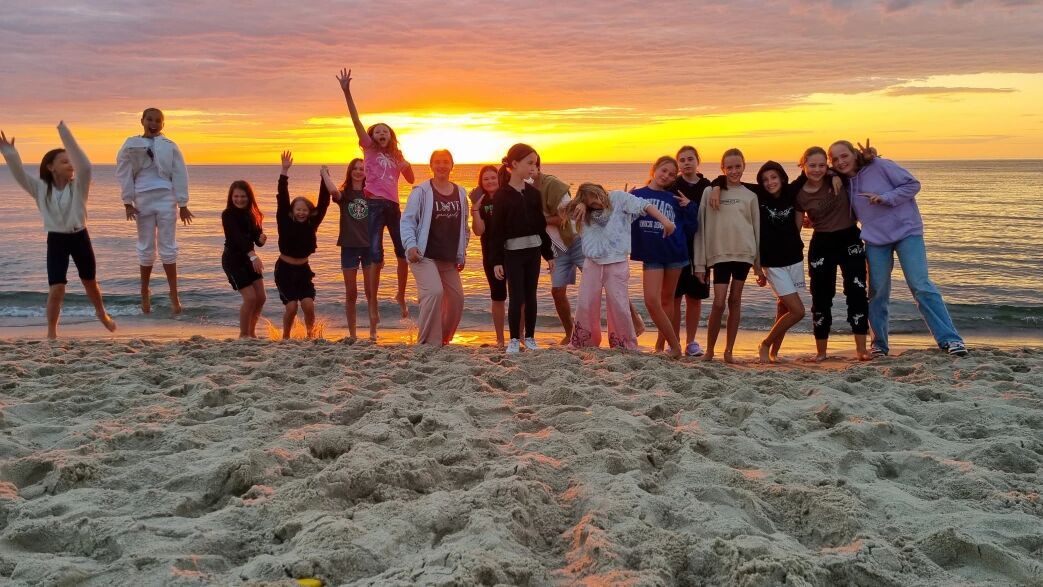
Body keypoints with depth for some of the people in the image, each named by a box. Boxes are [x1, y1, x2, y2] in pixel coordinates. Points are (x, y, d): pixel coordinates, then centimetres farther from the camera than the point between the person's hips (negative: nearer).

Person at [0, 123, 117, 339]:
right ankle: (51, 332, 5)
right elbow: (20, 174, -15)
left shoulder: (79, 185, -6)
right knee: (56, 289, -11)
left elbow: (84, 165, -23)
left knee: (90, 282, 19)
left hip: (80, 237, 1)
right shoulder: (40, 188, -3)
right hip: (56, 240, -1)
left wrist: (65, 133, -29)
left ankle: (102, 313, 47)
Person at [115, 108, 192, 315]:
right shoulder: (131, 145, 5)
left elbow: (180, 175, 3)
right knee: (146, 248, 6)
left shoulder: (170, 146, 4)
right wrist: (127, 202, -2)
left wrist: (183, 204, 0)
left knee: (168, 247, 1)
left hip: (166, 199, 0)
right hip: (142, 200, 0)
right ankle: (144, 292, 19)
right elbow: (124, 174, 3)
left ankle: (174, 294, 4)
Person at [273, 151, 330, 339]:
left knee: (308, 305, -13)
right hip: (284, 269, -2)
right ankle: (285, 337, 10)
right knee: (291, 306, -13)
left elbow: (323, 204, -8)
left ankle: (311, 335, 12)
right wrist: (284, 172, -23)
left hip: (303, 270, 2)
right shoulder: (285, 223, -8)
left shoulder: (311, 225, -2)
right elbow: (282, 200, -17)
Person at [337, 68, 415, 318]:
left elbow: (411, 180, 26)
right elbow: (356, 120, -3)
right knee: (376, 256, -7)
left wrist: (407, 165, 4)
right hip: (374, 205, -4)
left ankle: (401, 295, 24)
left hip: (393, 206, 4)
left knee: (404, 253, 4)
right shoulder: (369, 149, 7)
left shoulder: (396, 157, 18)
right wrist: (347, 92, -13)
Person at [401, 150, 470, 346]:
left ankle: (442, 338, 26)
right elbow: (407, 221, -7)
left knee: (456, 299, 7)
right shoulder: (421, 192, -5)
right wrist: (410, 245, -20)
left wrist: (462, 254, 15)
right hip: (424, 256, -6)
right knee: (434, 292, -23)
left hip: (449, 259, 6)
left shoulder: (460, 193, 10)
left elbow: (463, 226, 18)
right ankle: (429, 342, -13)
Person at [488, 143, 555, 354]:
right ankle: (514, 339, 9)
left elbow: (541, 225, 11)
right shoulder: (502, 194, -7)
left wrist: (549, 254, 12)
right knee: (516, 297, -2)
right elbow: (496, 230, -8)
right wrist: (496, 260, -11)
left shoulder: (533, 193, 6)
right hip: (512, 251, -4)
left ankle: (530, 337, 19)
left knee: (530, 296, 9)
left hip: (533, 250, 4)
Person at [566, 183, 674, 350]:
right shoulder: (586, 211, 7)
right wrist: (580, 205, -14)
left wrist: (664, 220, -22)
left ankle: (625, 346, 11)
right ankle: (582, 343, 23)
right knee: (586, 305, 8)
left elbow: (644, 205, -11)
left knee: (619, 305, -1)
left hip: (616, 263, -4)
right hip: (592, 263, 4)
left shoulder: (618, 198, -4)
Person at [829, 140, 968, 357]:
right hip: (875, 240, 5)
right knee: (877, 292, 4)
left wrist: (885, 198, -21)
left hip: (906, 231, -5)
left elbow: (913, 184, -8)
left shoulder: (879, 166, -10)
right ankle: (880, 345, 17)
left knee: (921, 286, -12)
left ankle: (949, 339, -8)